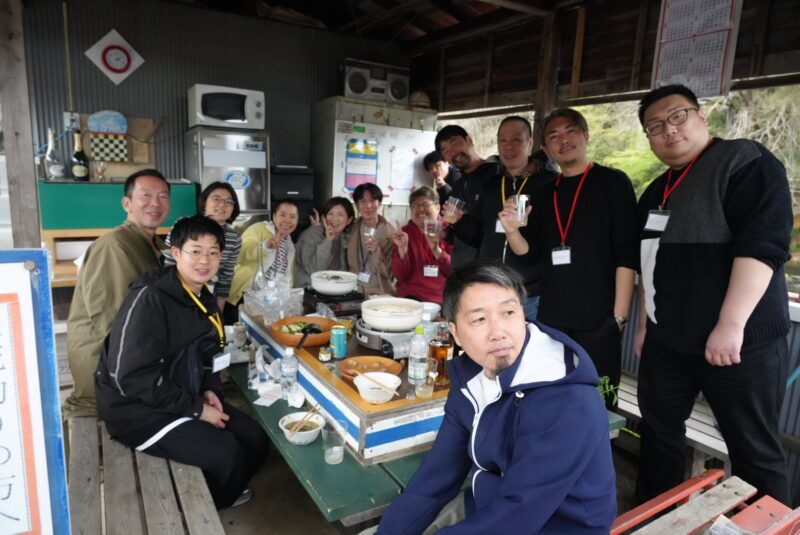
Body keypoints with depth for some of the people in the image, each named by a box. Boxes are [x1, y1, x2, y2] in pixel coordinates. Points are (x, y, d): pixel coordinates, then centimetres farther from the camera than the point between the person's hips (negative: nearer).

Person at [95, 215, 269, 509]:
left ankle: (224, 492, 27)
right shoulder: (148, 299, -23)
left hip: (185, 397, 8)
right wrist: (196, 408, -21)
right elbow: (133, 379, -26)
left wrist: (209, 390, -3)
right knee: (226, 453, -21)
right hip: (137, 408, -8)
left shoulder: (204, 298, 3)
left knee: (255, 440, -2)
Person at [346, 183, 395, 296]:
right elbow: (345, 265, 12)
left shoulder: (390, 232, -4)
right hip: (354, 291, 1)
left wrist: (377, 252, -17)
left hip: (381, 293, -1)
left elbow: (389, 273, -4)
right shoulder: (351, 229, 4)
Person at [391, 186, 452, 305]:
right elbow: (400, 276, -3)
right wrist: (402, 248, -18)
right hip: (412, 298, 0)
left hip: (445, 299, 1)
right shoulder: (405, 233, 4)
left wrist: (436, 249, -16)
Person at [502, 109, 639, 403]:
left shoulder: (613, 182, -2)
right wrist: (512, 231, -8)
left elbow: (627, 254, -8)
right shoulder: (545, 193, 13)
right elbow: (530, 250, 13)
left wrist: (619, 315, -13)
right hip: (551, 316, 5)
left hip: (598, 316, -4)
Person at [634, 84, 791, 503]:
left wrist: (731, 324, -25)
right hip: (666, 342, 8)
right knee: (658, 430, 17)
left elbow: (764, 244, -20)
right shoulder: (656, 191, 15)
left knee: (753, 450, 6)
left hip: (740, 342, -7)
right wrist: (645, 325, 18)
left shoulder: (746, 162, -8)